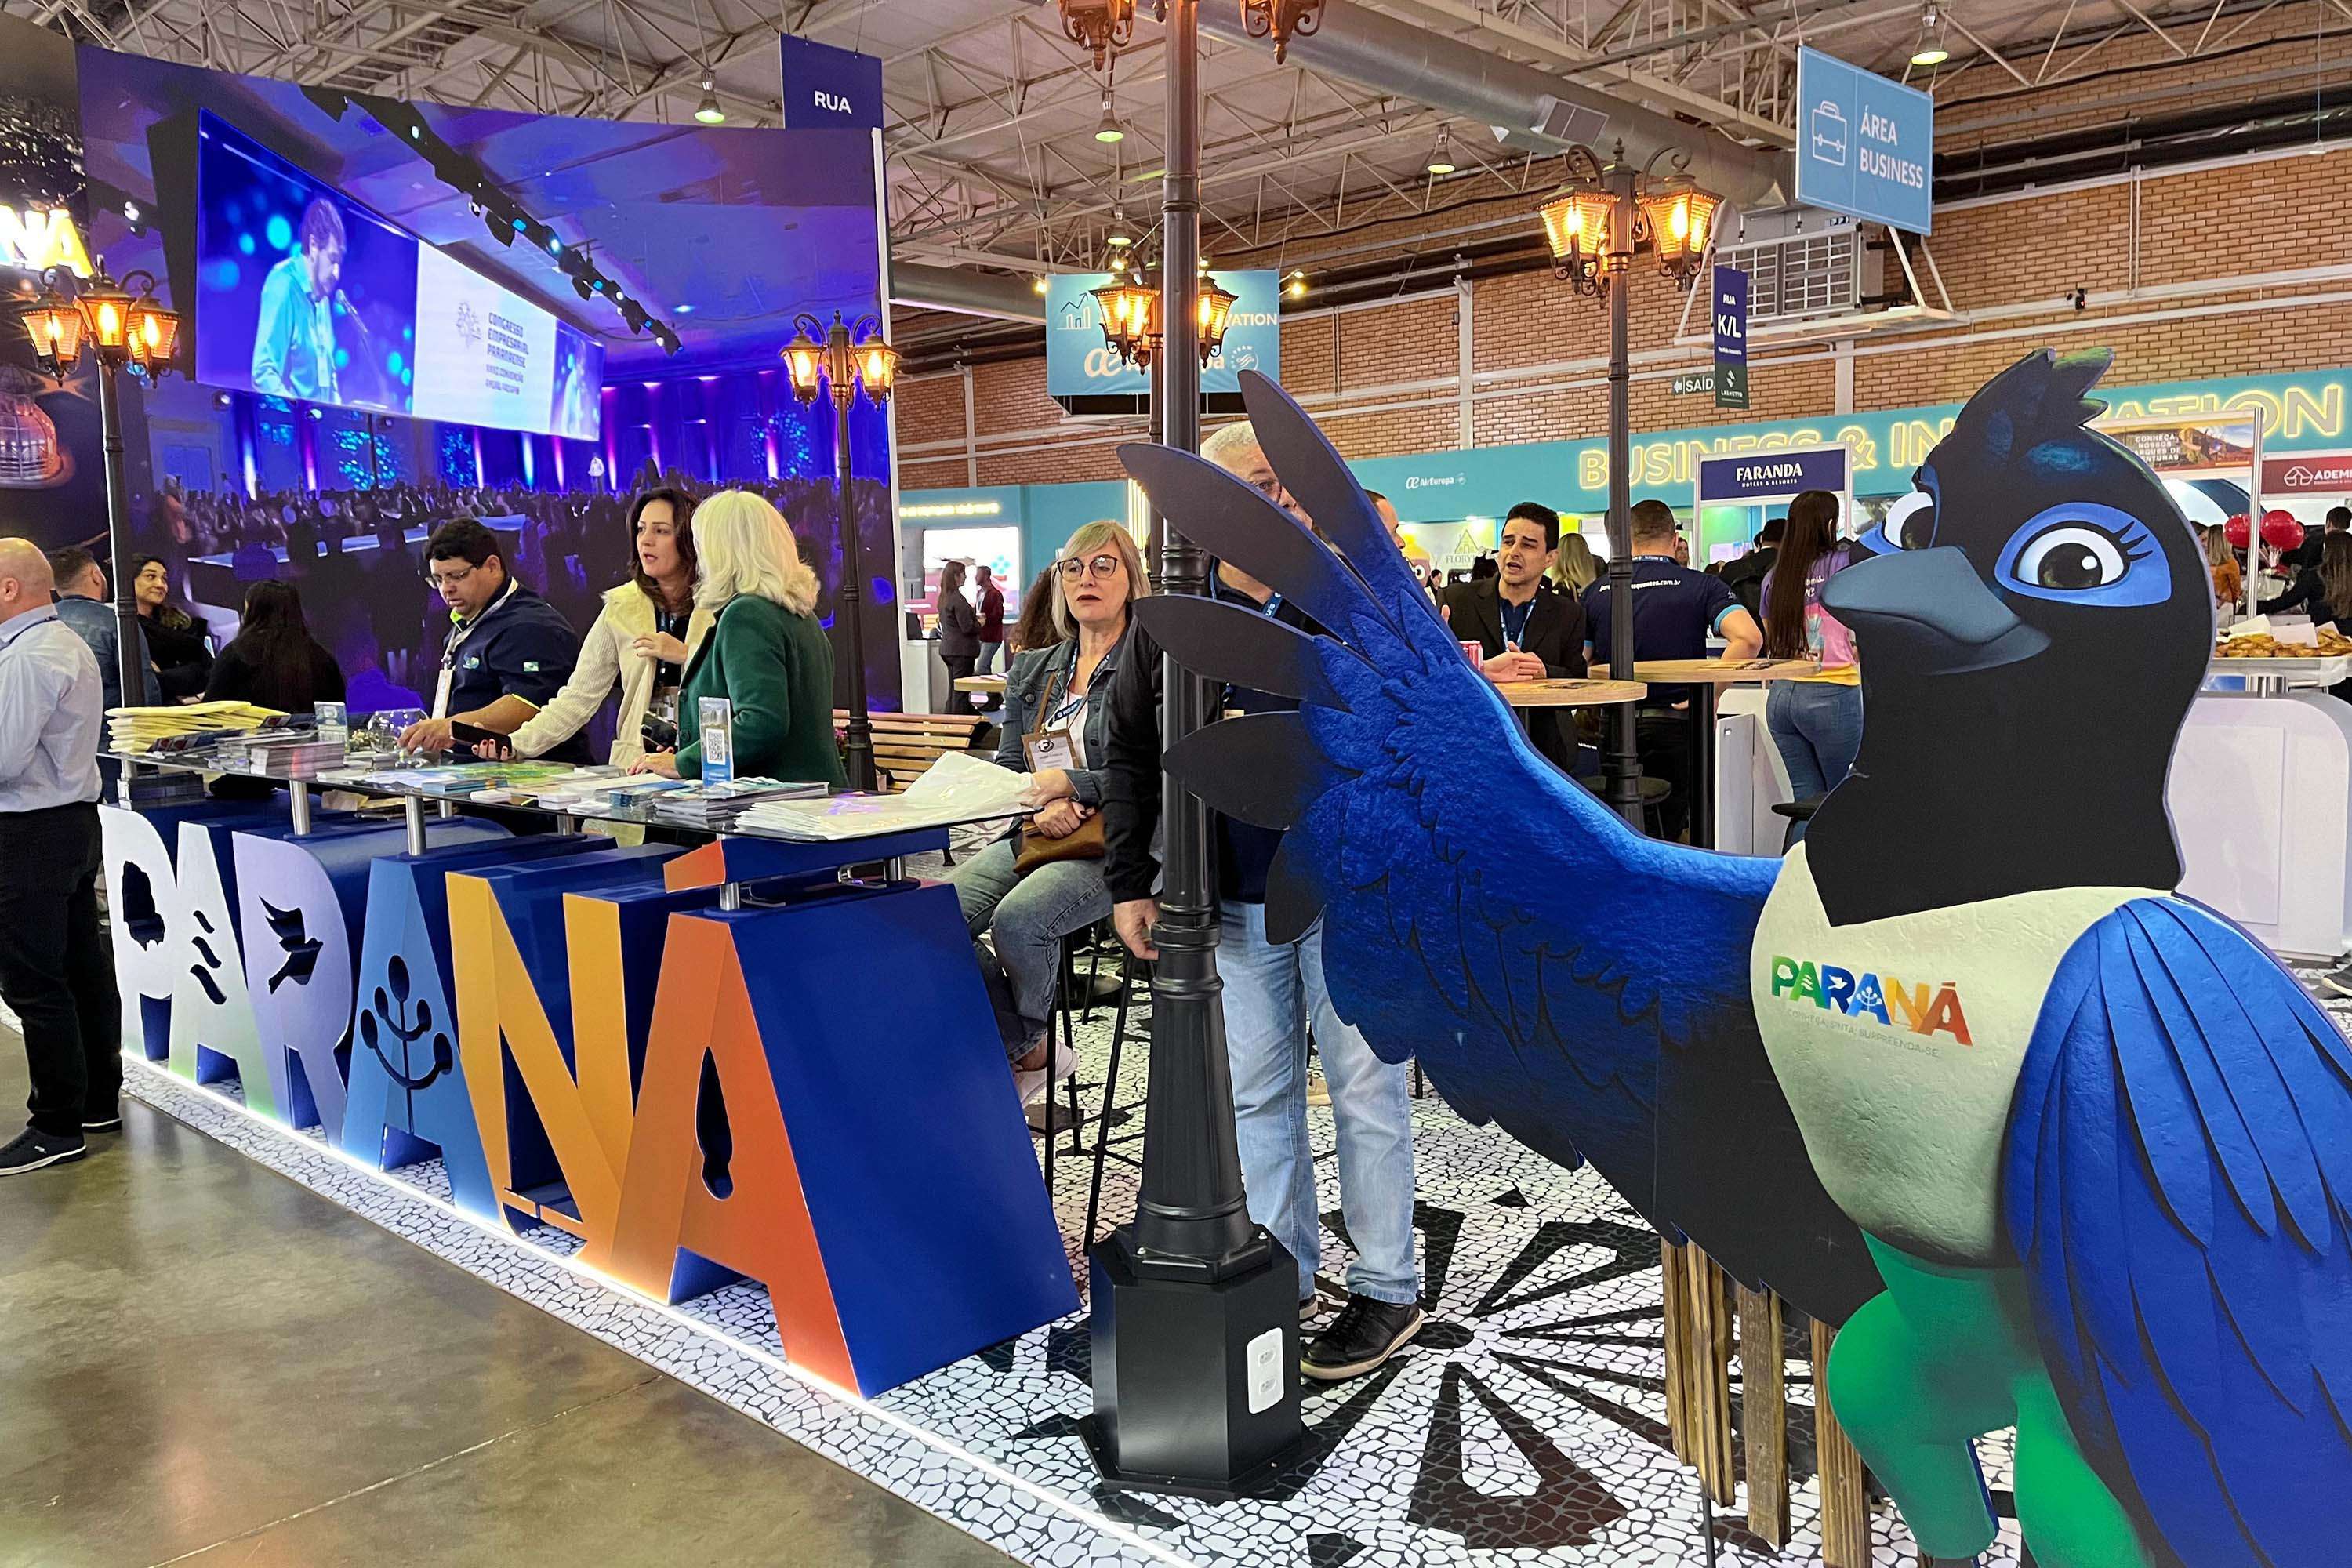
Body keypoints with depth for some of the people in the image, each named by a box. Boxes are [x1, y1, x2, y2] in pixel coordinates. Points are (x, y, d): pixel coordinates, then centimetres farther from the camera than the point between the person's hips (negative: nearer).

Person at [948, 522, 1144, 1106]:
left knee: (1017, 920, -31)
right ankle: (1034, 1052, -7)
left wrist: (1065, 784, -18)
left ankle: (1021, 1050, -5)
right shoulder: (1032, 671, 19)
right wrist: (1039, 808, -8)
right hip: (1032, 836, 6)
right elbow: (1005, 771, 14)